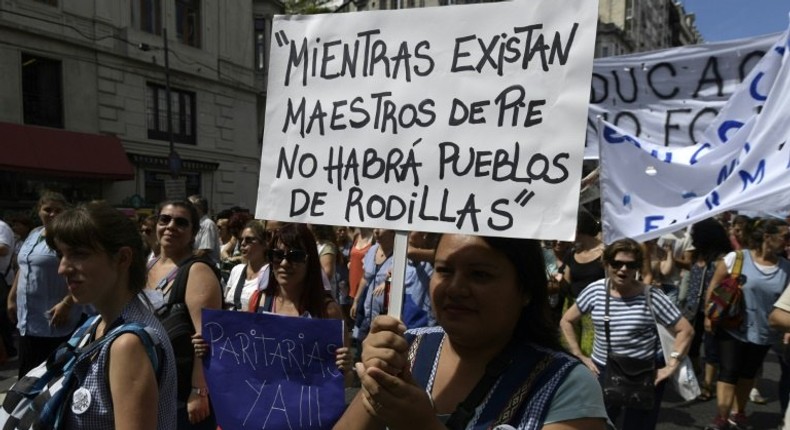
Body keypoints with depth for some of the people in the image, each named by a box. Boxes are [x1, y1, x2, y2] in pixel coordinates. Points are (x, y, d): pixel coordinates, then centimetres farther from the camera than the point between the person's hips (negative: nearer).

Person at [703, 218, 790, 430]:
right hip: (732, 328, -4)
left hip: (763, 332, 4)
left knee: (748, 373, 20)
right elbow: (714, 286, -7)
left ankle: (737, 413, 36)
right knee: (728, 372, -2)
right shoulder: (736, 258, -14)